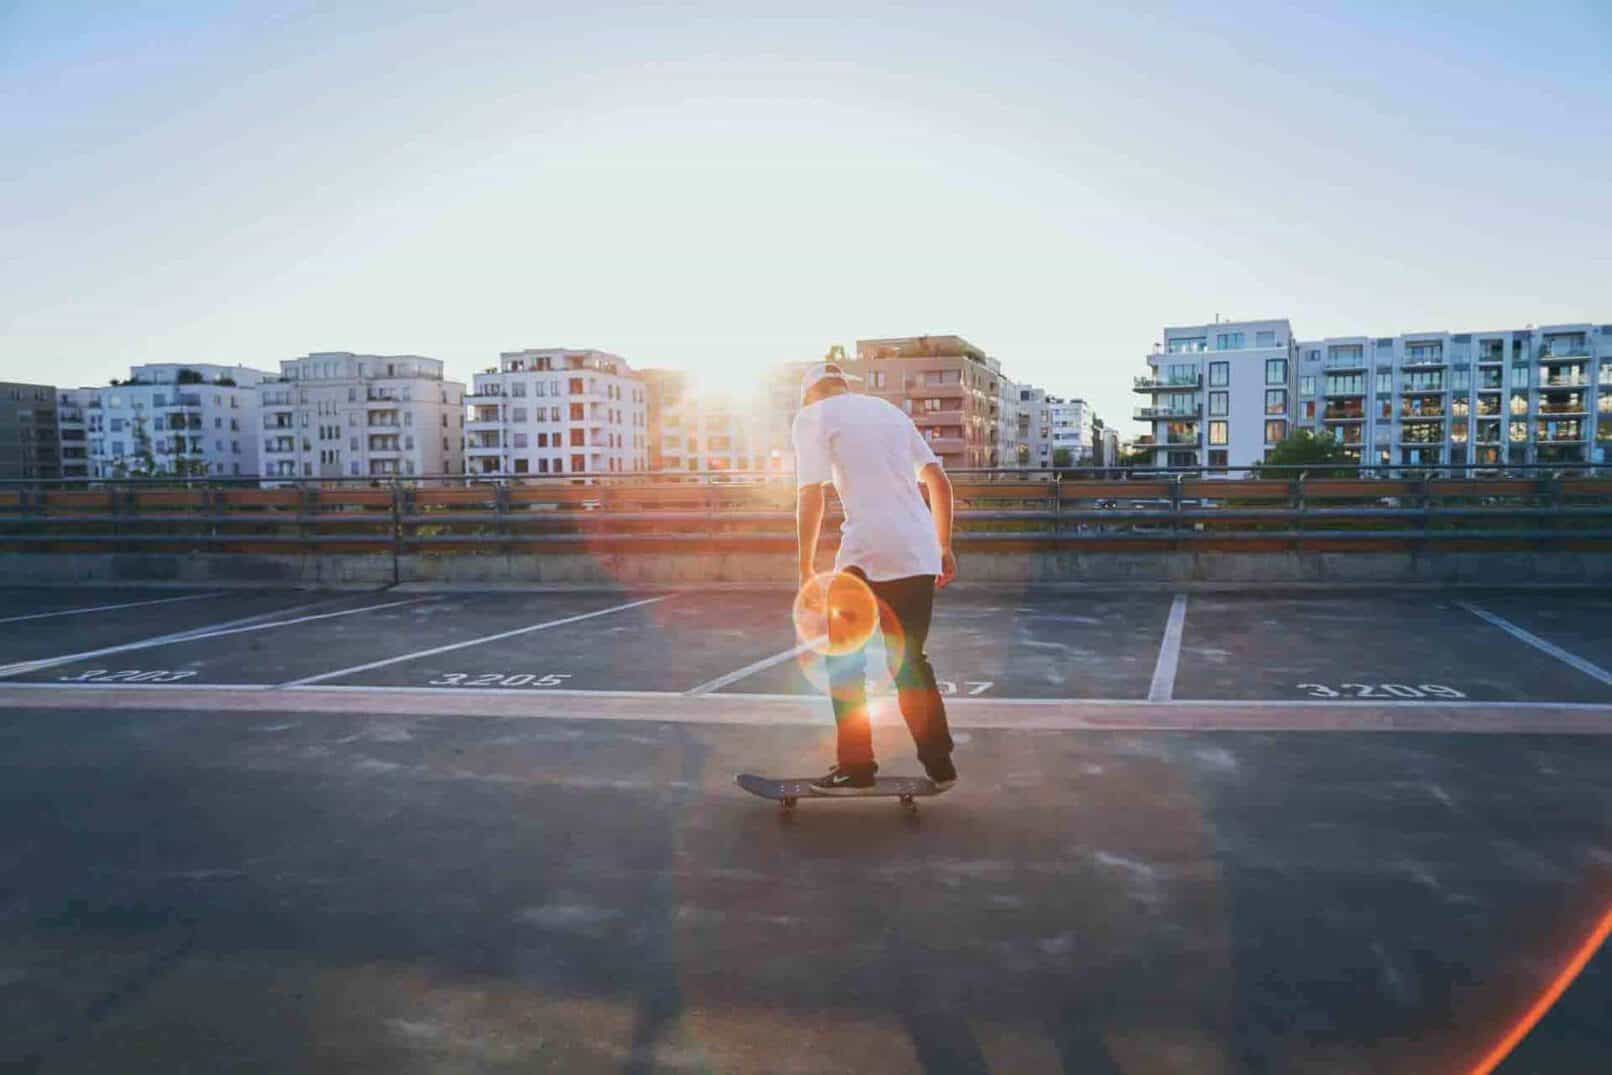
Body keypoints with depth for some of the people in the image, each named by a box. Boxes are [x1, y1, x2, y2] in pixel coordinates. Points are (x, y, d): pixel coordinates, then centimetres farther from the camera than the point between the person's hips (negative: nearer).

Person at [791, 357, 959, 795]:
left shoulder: (811, 416, 5)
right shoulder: (888, 409, 22)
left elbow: (810, 495, -7)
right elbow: (939, 480, 18)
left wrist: (806, 569, -3)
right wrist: (944, 546, 21)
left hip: (869, 554, -6)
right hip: (921, 555, 6)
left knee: (843, 661, 9)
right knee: (910, 661, 17)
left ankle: (856, 769, 11)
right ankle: (939, 765, 20)